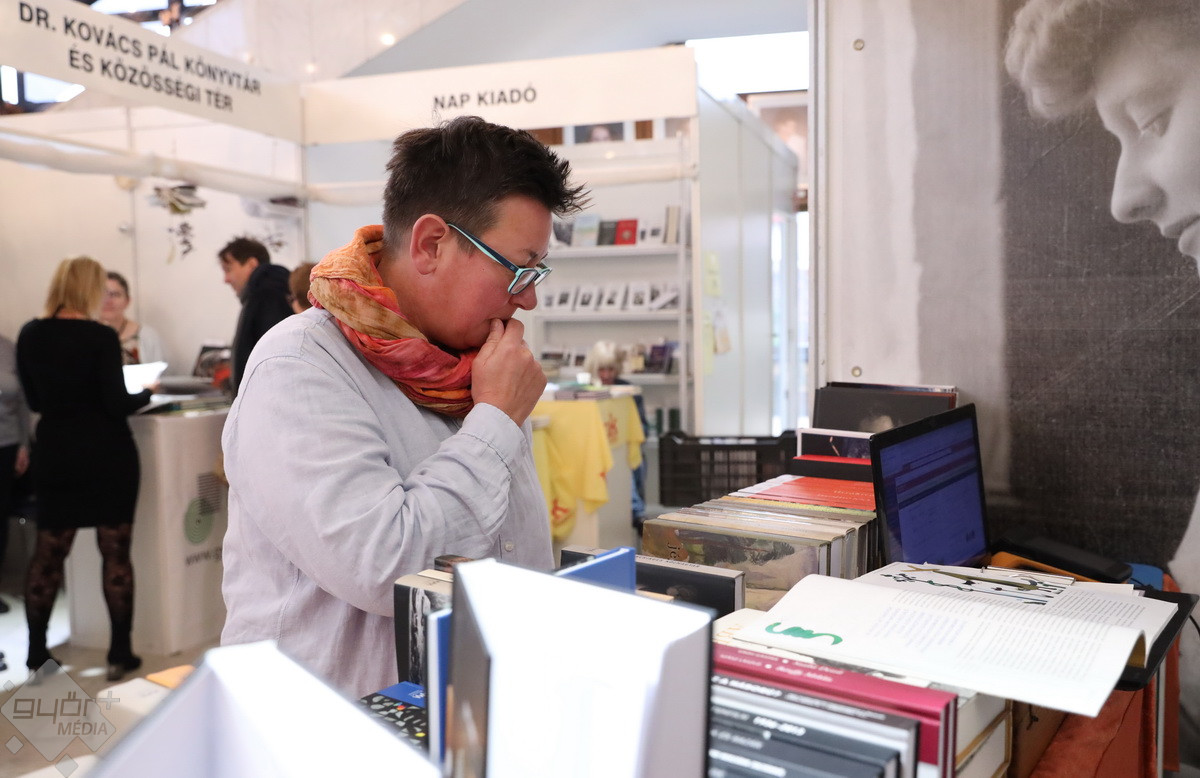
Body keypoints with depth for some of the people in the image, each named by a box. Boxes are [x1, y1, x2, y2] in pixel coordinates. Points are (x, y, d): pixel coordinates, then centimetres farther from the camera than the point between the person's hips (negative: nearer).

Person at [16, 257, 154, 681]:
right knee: (115, 552, 4)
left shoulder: (29, 336, 2)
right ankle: (120, 654, 10)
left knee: (48, 551, 14)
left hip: (55, 453, 5)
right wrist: (147, 392, 3)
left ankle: (36, 652, 21)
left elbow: (34, 400, 11)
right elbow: (117, 405, -15)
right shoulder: (101, 337, -14)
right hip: (106, 453, -5)